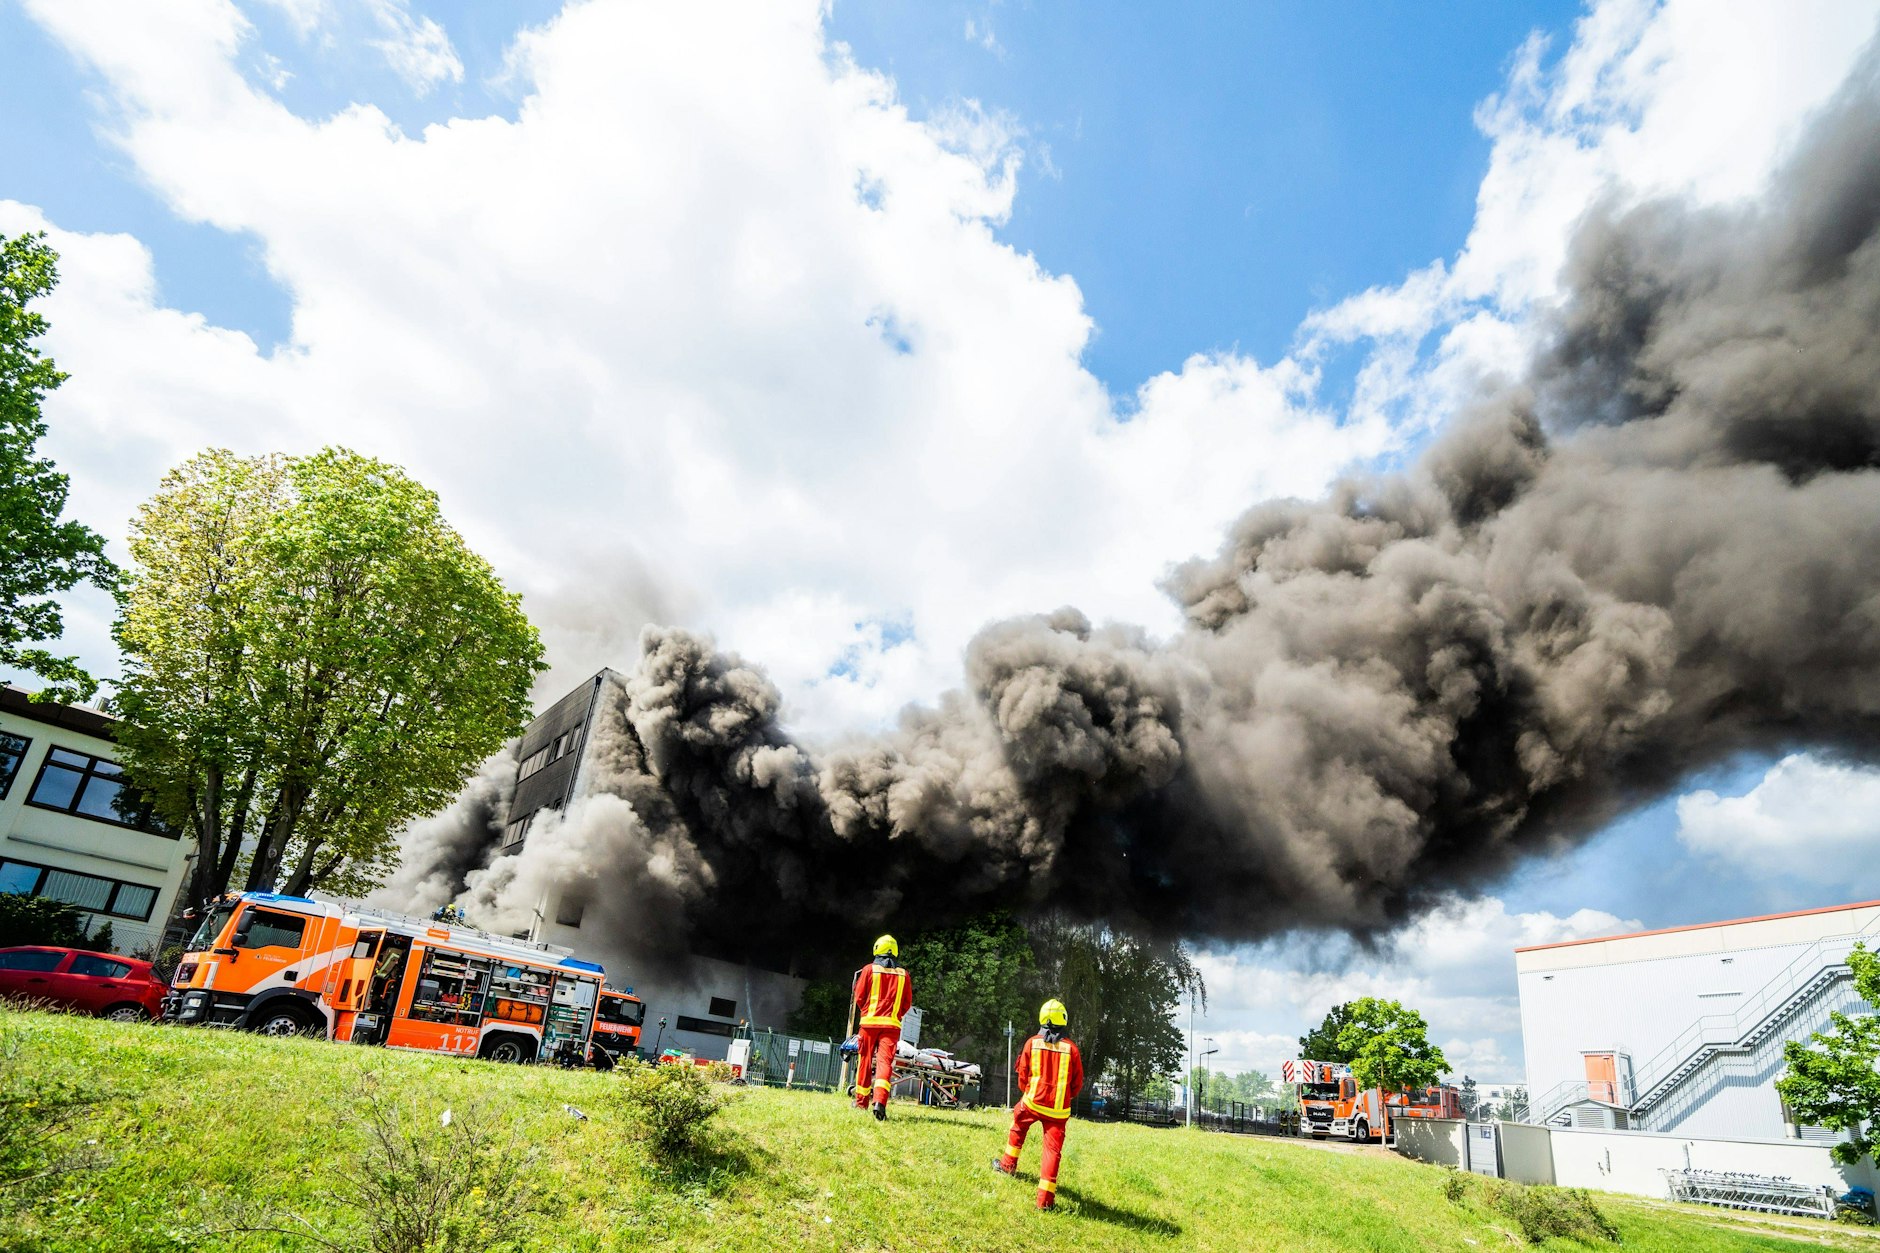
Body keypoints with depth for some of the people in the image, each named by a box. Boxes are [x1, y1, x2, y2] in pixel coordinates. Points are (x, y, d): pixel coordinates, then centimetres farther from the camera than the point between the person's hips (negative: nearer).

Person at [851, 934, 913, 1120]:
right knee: (885, 1061, -7)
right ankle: (879, 1101, -25)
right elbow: (907, 1003, 9)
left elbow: (859, 997, 3)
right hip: (892, 1024, 1)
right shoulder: (903, 974, 6)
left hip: (870, 1021, 0)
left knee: (865, 1061, 11)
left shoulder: (869, 969, 0)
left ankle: (861, 1101, 22)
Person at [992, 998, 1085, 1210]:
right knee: (1053, 1149, 3)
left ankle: (1008, 1165, 39)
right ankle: (1045, 1198, -2)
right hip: (1058, 1109, -1)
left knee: (1018, 1127, 28)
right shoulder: (1071, 1049, -6)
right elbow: (1077, 1084, 3)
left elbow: (1022, 1076, 6)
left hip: (1032, 1102, 1)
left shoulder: (1032, 1043, -4)